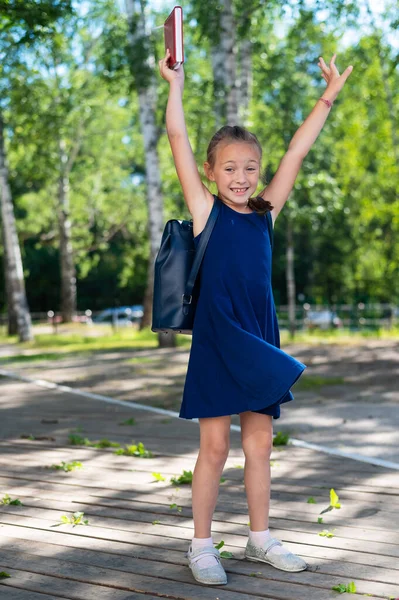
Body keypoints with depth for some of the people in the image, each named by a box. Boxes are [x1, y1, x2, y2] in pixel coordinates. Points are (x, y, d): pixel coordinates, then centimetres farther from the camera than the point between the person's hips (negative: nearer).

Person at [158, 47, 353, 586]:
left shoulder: (266, 212, 9)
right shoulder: (206, 210, -1)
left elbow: (297, 152, 11)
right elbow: (178, 141, -5)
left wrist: (328, 98, 12)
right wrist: (175, 84, -3)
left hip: (260, 339, 4)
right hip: (217, 339, -4)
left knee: (260, 443, 12)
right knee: (214, 445, 2)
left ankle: (260, 538, 25)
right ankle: (202, 546, 15)